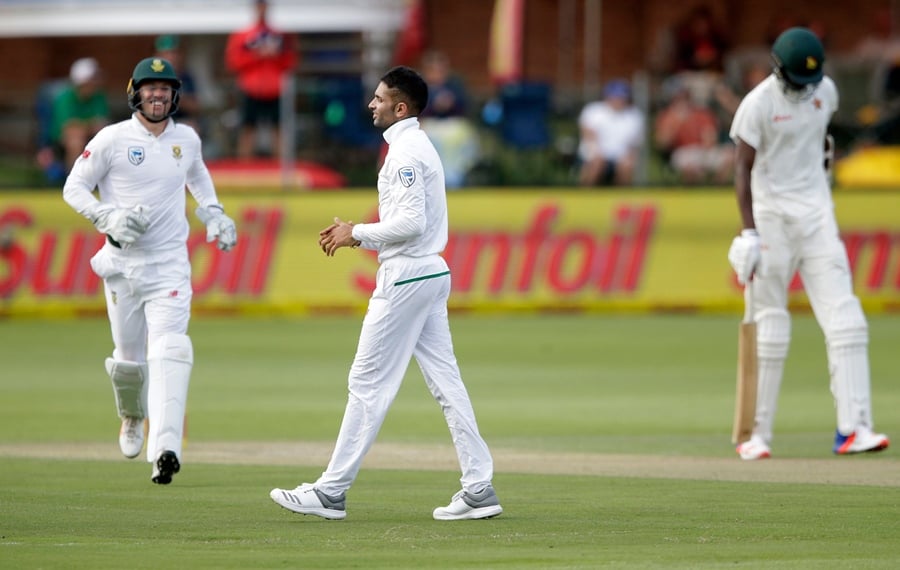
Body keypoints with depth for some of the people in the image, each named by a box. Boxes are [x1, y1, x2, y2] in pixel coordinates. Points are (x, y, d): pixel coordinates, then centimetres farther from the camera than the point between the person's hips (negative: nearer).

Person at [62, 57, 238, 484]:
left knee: (169, 352, -18)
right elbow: (74, 188, -2)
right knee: (129, 357, 8)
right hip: (122, 263, -1)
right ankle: (132, 417, 42)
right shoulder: (113, 139, -5)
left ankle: (164, 450, -29)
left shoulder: (187, 139, 6)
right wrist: (107, 217, -18)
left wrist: (213, 216, 14)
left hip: (170, 264, 1)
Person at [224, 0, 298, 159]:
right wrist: (257, 56, -12)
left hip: (276, 93, 2)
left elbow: (290, 63, 10)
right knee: (248, 128, -5)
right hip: (252, 92, -2)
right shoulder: (241, 36, 4)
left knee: (279, 128, -1)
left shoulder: (282, 35, 9)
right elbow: (233, 62, -2)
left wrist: (277, 55, -9)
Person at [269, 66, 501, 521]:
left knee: (368, 383, -6)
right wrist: (357, 236, 13)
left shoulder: (405, 153, -15)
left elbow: (410, 222, -23)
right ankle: (479, 488, 4)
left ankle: (331, 492, -2)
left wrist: (357, 233, -12)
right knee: (445, 382, 7)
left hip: (405, 278, -10)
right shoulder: (419, 147, 18)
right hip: (430, 273, 10)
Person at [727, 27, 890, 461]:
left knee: (843, 315, -8)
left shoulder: (825, 91, 5)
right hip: (772, 215, -5)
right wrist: (749, 233, -20)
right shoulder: (758, 103, -12)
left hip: (816, 213, 5)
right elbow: (743, 168, -13)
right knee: (770, 323, -2)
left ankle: (852, 428, -13)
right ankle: (758, 433, 7)